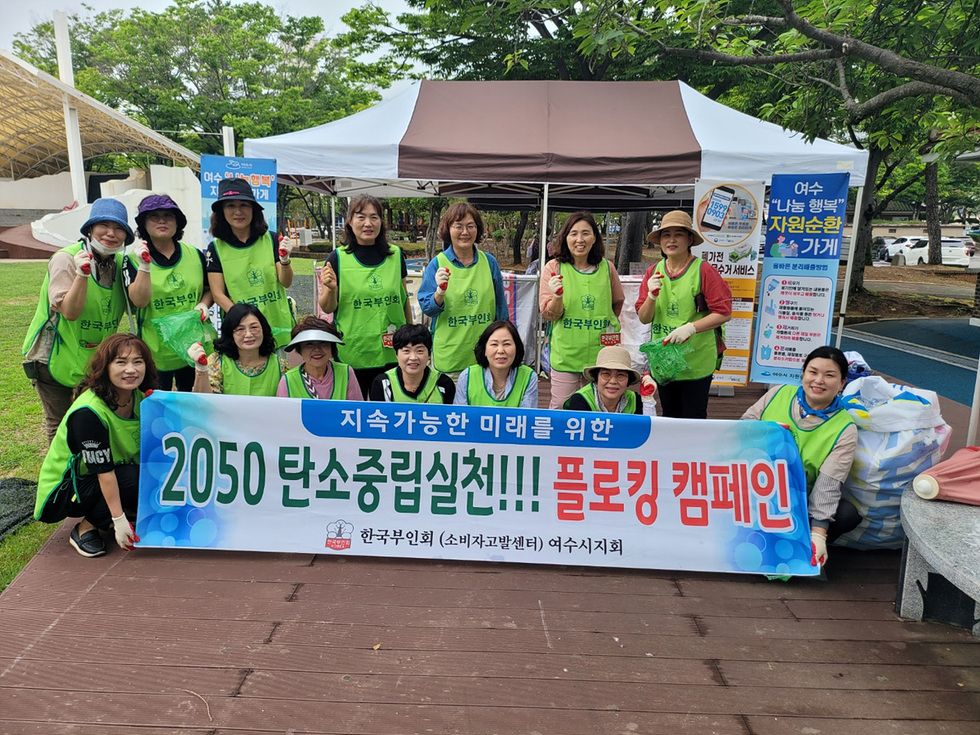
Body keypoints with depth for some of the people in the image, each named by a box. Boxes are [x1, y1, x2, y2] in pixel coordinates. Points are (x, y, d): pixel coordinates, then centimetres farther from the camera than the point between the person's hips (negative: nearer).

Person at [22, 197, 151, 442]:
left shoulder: (121, 263, -2)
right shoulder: (65, 259, -15)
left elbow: (139, 300, -18)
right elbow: (70, 312, -25)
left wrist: (144, 266, -29)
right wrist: (82, 273, -36)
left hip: (97, 356, 4)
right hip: (54, 357, -4)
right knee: (59, 423, 10)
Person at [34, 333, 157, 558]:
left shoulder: (141, 398, -8)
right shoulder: (88, 411, -30)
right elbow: (103, 470, -30)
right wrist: (119, 519, -30)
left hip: (101, 485, 7)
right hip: (61, 491, -7)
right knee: (134, 478, -32)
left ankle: (103, 520, 6)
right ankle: (84, 528, -8)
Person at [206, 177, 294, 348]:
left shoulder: (271, 240, 0)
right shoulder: (216, 248, 0)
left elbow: (286, 283, -2)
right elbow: (218, 294, -2)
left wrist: (285, 260, -22)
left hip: (278, 328, 1)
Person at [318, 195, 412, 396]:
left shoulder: (396, 255, 5)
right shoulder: (338, 258, -2)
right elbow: (326, 308, 1)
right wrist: (331, 289, -19)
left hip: (392, 353, 2)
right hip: (351, 355, -2)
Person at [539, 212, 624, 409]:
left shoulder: (606, 268, 3)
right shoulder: (554, 267, -2)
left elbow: (617, 303, 22)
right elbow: (548, 314, -4)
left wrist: (609, 326, 11)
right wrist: (558, 296, -22)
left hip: (600, 354, 2)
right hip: (565, 354, -2)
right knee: (561, 409, 2)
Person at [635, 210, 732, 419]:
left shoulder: (704, 270, -9)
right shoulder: (653, 272, 5)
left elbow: (724, 313, -10)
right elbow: (643, 318, 4)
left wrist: (691, 327, -21)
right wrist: (652, 295, -15)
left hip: (697, 360, -4)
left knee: (694, 418, 4)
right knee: (670, 416, 18)